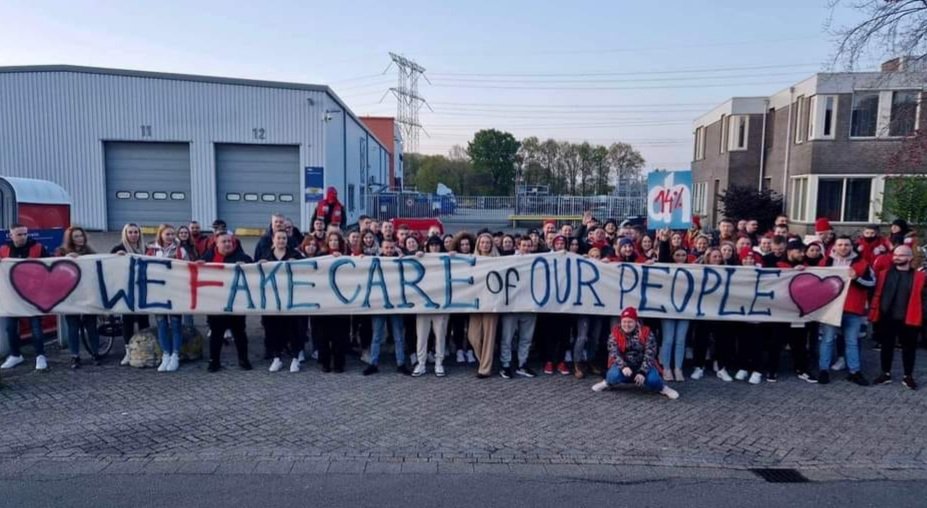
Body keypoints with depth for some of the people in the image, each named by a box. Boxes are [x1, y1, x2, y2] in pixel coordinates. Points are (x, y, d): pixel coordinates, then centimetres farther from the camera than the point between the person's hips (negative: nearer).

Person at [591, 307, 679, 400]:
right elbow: (614, 353, -15)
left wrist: (642, 372, -26)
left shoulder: (646, 333, -10)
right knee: (614, 375, -31)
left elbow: (649, 355, -15)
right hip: (623, 365, 0)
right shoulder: (615, 333, -7)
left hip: (642, 366, 0)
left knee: (653, 380, -28)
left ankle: (662, 388, 8)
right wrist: (623, 366, -32)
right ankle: (607, 383, 4)